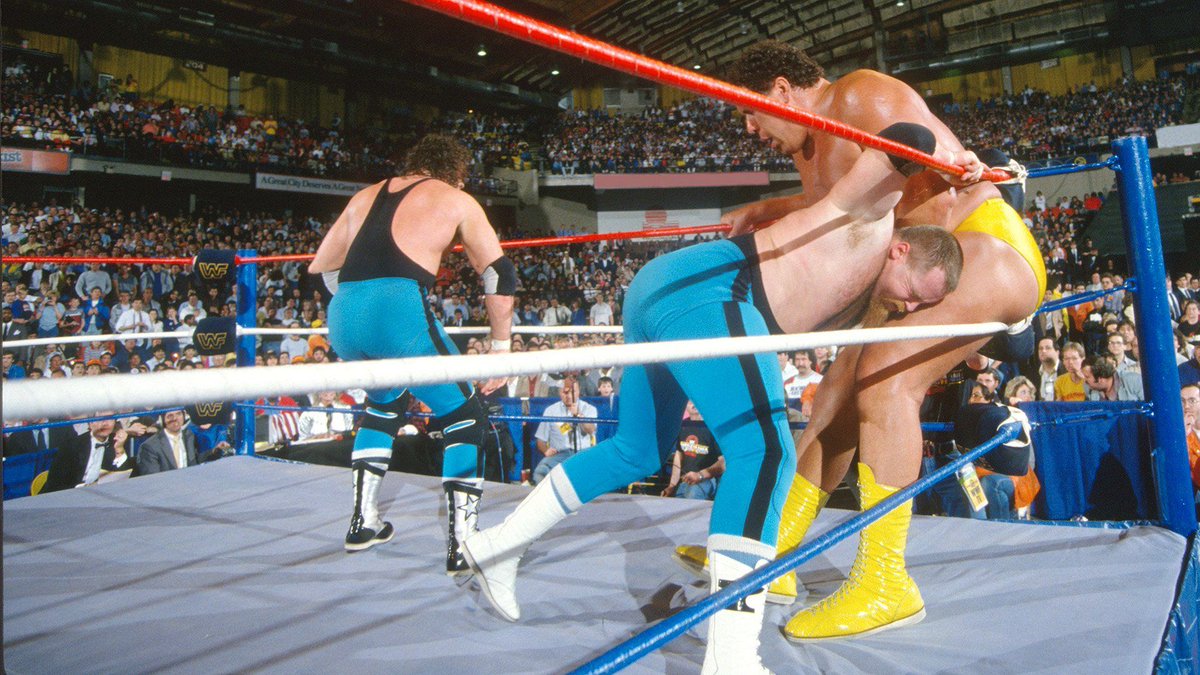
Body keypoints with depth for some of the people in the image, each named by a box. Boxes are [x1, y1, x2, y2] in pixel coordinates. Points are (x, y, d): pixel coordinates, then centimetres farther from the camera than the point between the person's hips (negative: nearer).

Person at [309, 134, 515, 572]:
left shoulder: (366, 196, 29)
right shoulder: (456, 200, 17)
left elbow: (322, 268, 29)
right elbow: (500, 275, 10)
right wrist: (500, 348, 15)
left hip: (341, 320, 6)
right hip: (399, 310, -6)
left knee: (385, 402, 32)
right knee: (465, 418, 11)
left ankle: (363, 522, 34)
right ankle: (462, 544, 4)